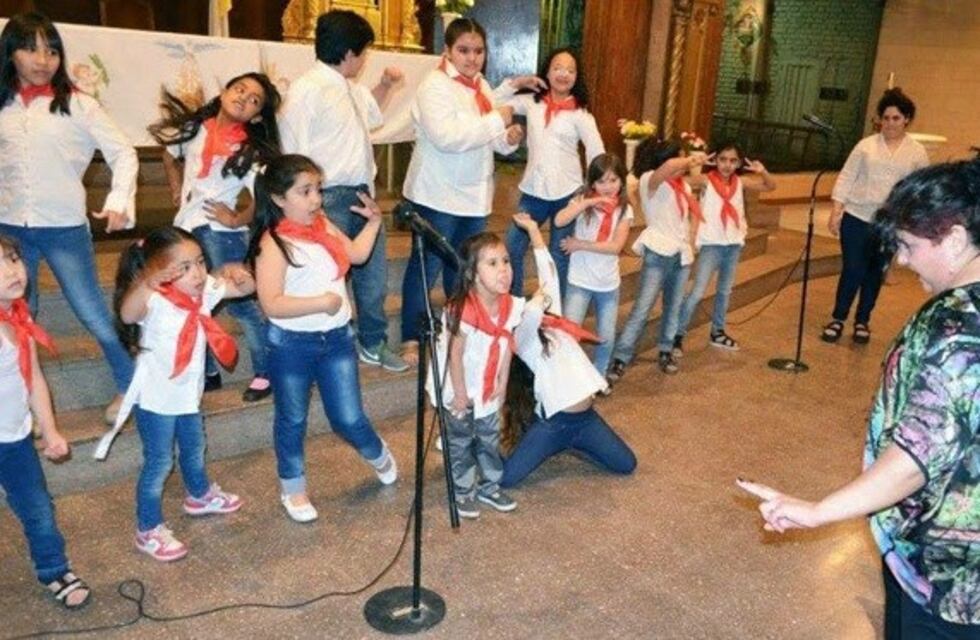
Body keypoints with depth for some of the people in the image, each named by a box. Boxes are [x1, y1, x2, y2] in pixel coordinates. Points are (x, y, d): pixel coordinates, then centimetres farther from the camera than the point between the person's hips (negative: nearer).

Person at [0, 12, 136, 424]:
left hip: (64, 228, -3)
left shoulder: (77, 104, -4)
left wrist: (119, 203, -15)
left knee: (93, 313, 0)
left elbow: (123, 153, -4)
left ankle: (132, 386, 14)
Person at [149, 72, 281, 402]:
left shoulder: (249, 150, -8)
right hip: (186, 228, 6)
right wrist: (178, 191, 17)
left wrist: (236, 220, -12)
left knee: (238, 301, -6)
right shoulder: (195, 128, 6)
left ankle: (266, 371, 7)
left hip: (219, 232, -6)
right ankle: (207, 372, 24)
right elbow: (170, 154, 25)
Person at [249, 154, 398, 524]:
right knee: (292, 420, 15)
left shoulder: (323, 226, 3)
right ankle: (293, 489, 35)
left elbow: (356, 254, 20)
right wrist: (322, 302, -28)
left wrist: (374, 221, 12)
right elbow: (271, 304, -26)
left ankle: (379, 456, 40)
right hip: (291, 345, -4)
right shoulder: (273, 244, -19)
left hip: (337, 338, 5)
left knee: (348, 419, 8)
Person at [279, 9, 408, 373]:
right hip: (331, 200, -9)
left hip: (362, 195, 9)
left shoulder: (351, 89, 11)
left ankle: (372, 344, 35)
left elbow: (371, 114, 34)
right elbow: (293, 152, -18)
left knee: (373, 271, 18)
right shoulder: (307, 90, -16)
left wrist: (385, 86, 18)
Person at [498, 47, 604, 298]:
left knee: (559, 255, 8)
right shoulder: (531, 102, 4)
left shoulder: (580, 113, -4)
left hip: (567, 193, -3)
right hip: (533, 190, 3)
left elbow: (597, 153, -7)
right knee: (511, 247, 4)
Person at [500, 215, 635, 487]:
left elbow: (548, 274, 7)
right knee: (504, 477, -16)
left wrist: (533, 230, 7)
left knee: (626, 464, 6)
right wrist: (538, 298, -10)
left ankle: (569, 444, 25)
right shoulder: (522, 338, -9)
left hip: (586, 416, 7)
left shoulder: (552, 318, 12)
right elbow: (533, 312, -33)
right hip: (553, 420, -7)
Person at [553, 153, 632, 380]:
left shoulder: (624, 209, -1)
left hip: (609, 284, 3)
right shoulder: (583, 201, -6)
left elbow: (615, 246, -13)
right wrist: (590, 202, -28)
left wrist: (580, 244, -15)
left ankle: (598, 377, 35)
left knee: (606, 338, 13)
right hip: (580, 282, -3)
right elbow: (559, 221, -26)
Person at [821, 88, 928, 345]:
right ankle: (838, 319, 13)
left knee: (875, 274, 12)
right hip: (857, 218, -1)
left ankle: (862, 321, 26)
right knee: (852, 270, -3)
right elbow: (846, 177, 0)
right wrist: (836, 211, -6)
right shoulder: (866, 145, 1)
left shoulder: (917, 153, 3)